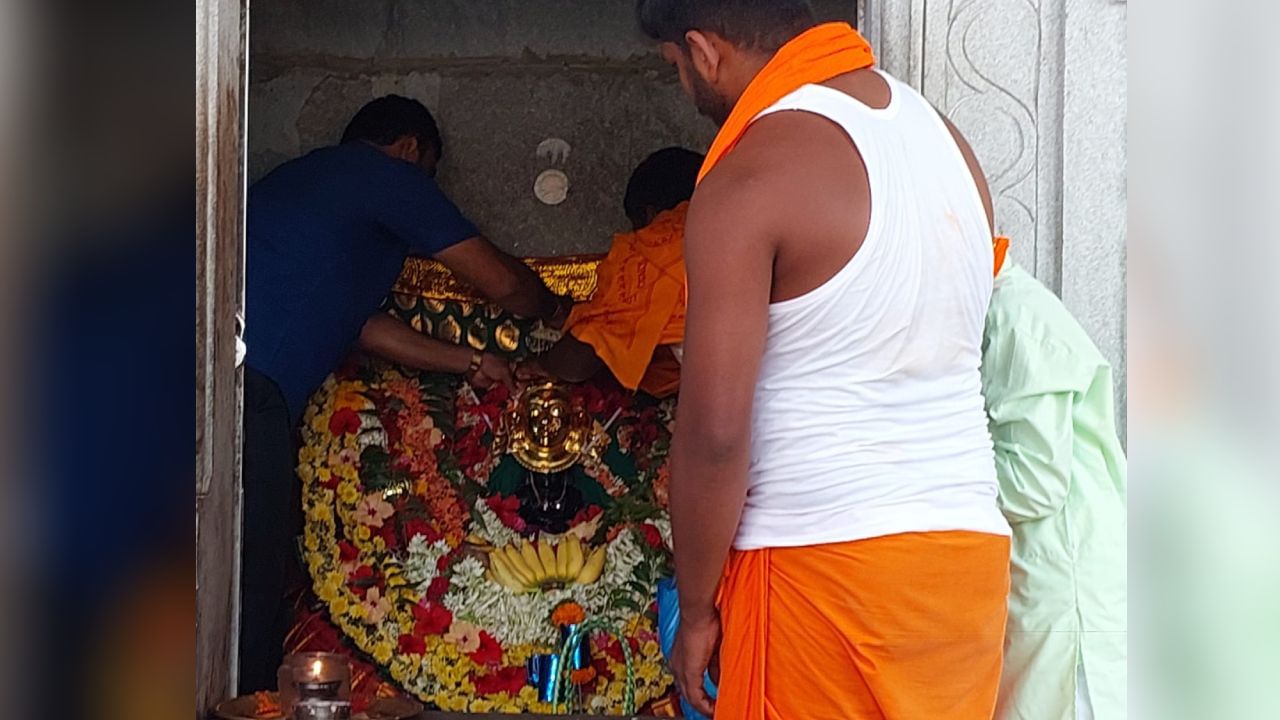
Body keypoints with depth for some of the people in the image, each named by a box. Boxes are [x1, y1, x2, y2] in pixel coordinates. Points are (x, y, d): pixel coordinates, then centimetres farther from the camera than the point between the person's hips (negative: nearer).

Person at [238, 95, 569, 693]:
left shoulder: (307, 176, 32)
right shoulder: (389, 175, 7)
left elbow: (358, 324, 33)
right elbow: (500, 282, 12)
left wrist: (469, 363, 38)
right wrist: (554, 309, 33)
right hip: (247, 385, -9)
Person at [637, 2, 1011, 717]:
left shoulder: (747, 181, -13)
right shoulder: (942, 133, 9)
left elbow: (714, 433, -16)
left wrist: (695, 607, -5)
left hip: (821, 561, -7)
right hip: (972, 550, 7)